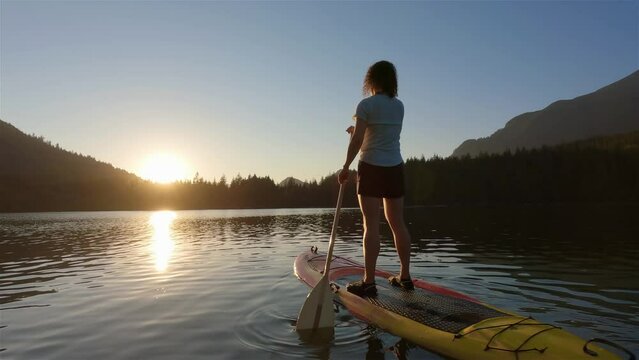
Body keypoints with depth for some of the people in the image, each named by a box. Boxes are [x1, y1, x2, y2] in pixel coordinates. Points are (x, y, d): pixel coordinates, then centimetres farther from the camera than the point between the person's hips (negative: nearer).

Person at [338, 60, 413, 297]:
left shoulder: (367, 104, -8)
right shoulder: (399, 106, 11)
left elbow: (357, 140, -13)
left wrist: (345, 167, -6)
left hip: (371, 168, -6)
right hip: (395, 168, 6)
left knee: (371, 225, -5)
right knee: (397, 223, 11)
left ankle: (369, 282, -2)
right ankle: (405, 276, 18)